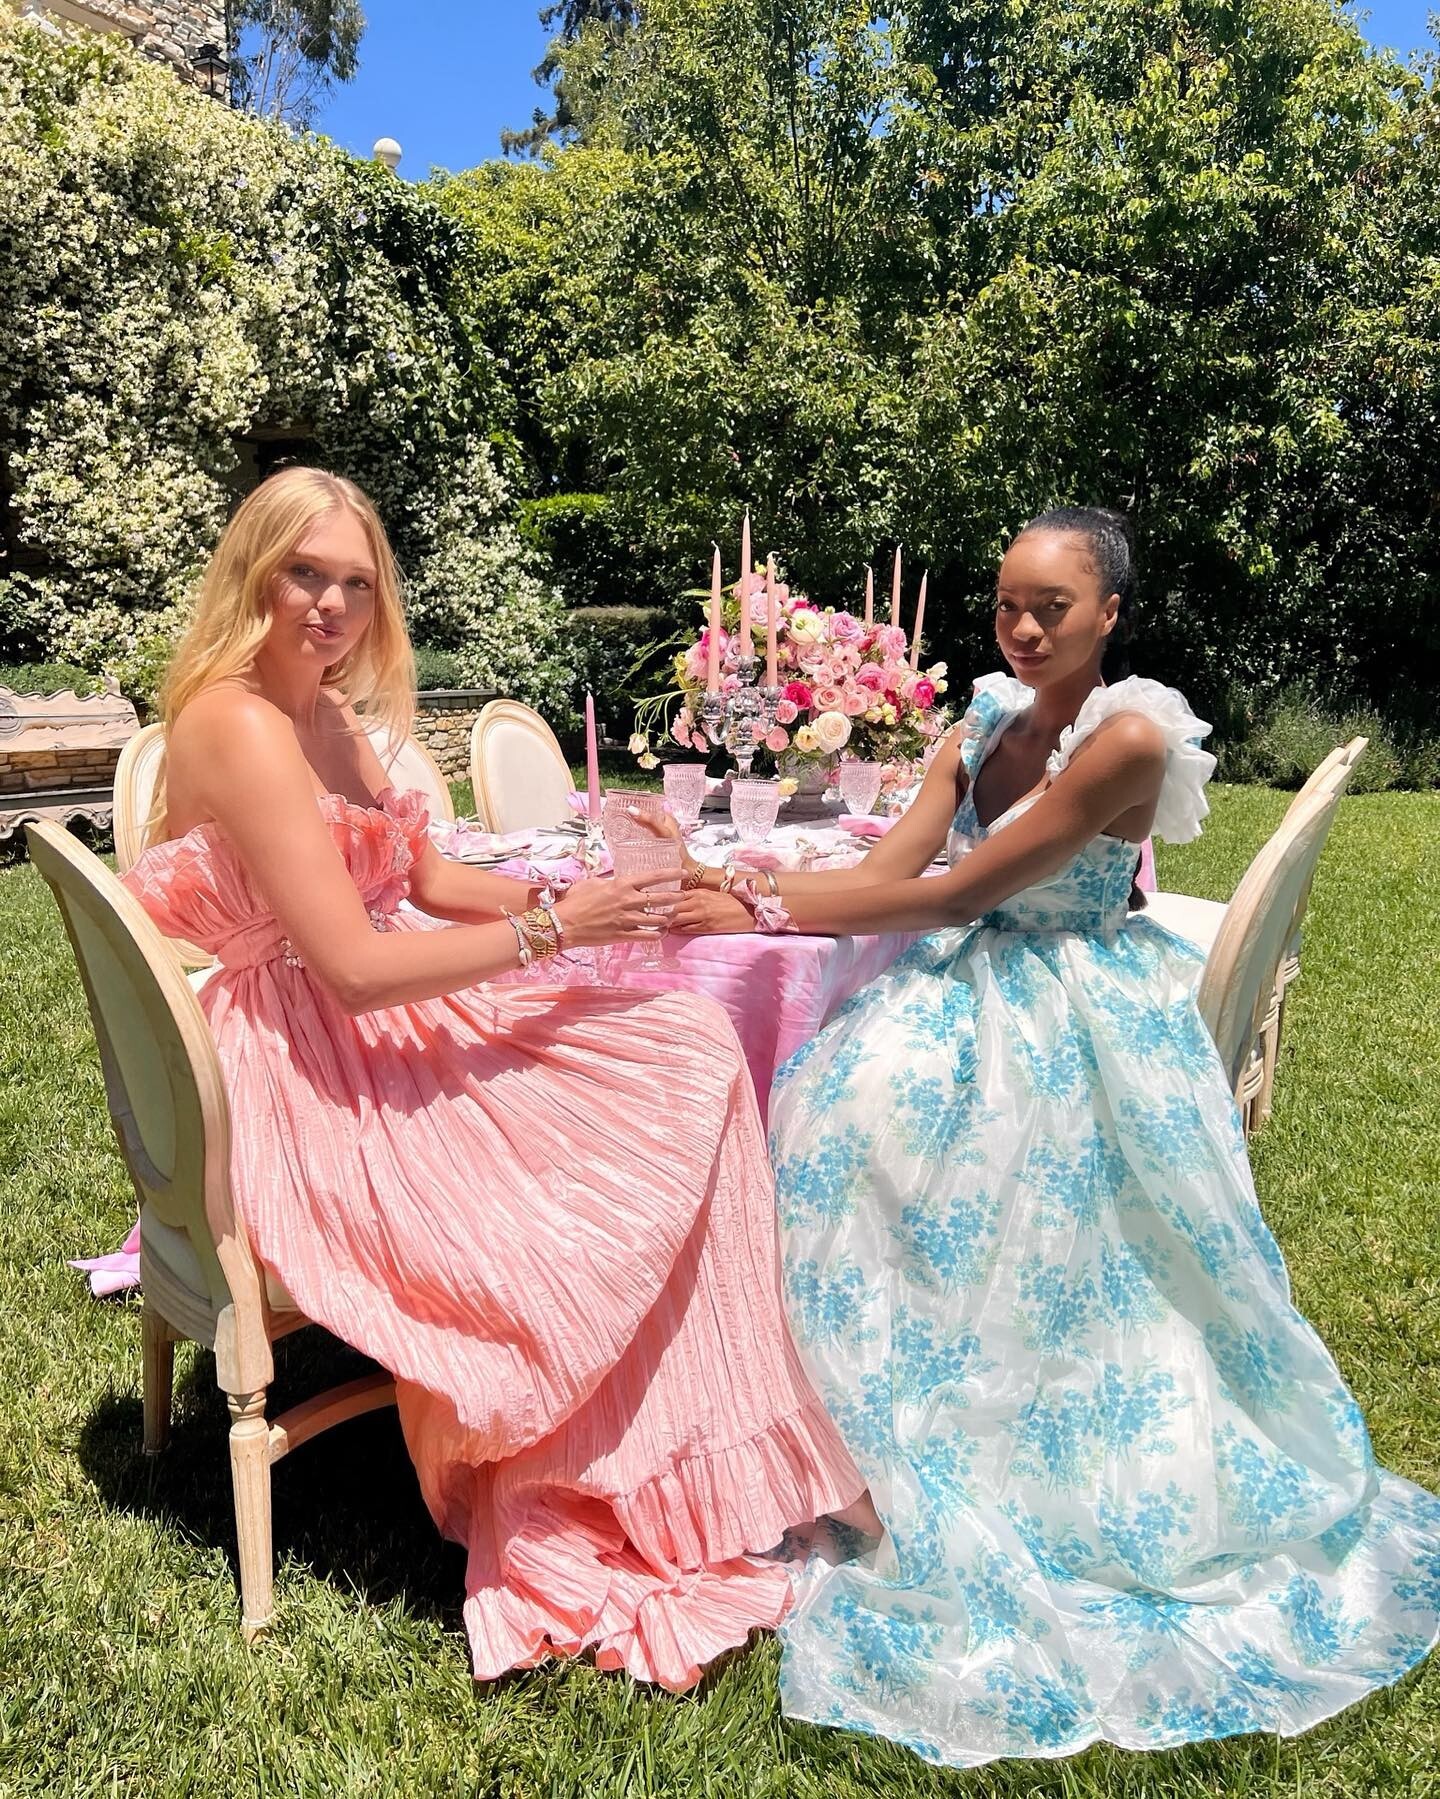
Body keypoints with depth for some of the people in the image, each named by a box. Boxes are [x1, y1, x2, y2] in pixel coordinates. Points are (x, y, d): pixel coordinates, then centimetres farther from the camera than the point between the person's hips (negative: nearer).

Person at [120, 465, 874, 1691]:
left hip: (381, 1039, 9)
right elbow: (354, 967, -25)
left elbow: (428, 881, 14)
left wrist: (570, 896, -2)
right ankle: (645, 1527, 9)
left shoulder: (328, 712, 11)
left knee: (692, 1050, -3)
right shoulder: (240, 724, -18)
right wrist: (550, 930, -19)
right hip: (309, 1089, -9)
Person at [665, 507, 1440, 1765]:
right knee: (842, 1117, -7)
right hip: (978, 995, 7)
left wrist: (766, 916, -22)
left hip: (1077, 1022, -7)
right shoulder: (986, 726, 5)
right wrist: (740, 889, -15)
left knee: (1065, 1259, -3)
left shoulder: (1129, 738, -19)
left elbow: (952, 894, -23)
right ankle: (864, 1441, 10)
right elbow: (890, 871, -3)